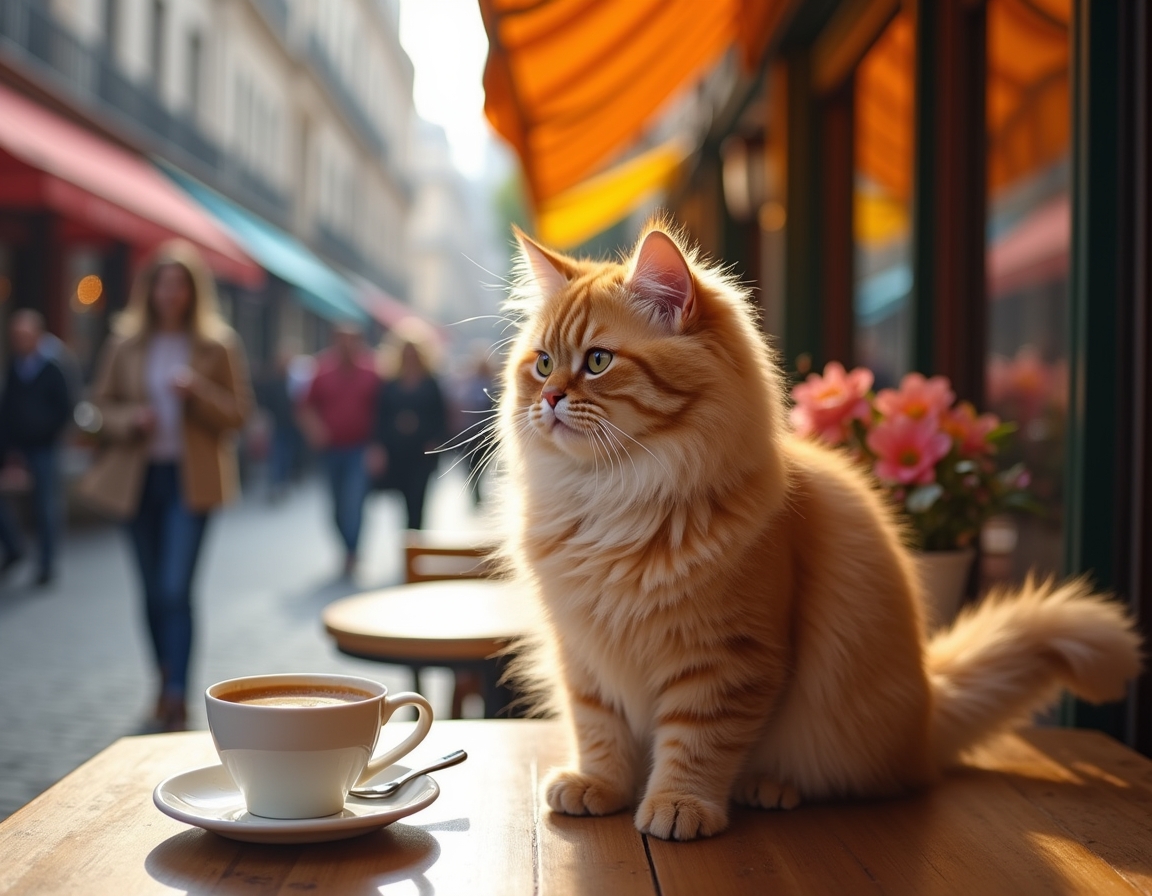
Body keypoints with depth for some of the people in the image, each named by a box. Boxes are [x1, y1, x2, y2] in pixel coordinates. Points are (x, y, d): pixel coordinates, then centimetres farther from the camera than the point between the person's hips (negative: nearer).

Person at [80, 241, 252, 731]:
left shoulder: (218, 345, 0)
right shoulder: (126, 344, 6)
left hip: (191, 479, -3)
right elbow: (101, 403, 10)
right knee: (153, 591, 11)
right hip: (137, 477, 3)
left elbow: (238, 413, -1)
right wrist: (130, 419, -10)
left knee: (176, 589, -12)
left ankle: (177, 696, -7)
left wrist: (198, 391, -18)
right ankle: (165, 680, 29)